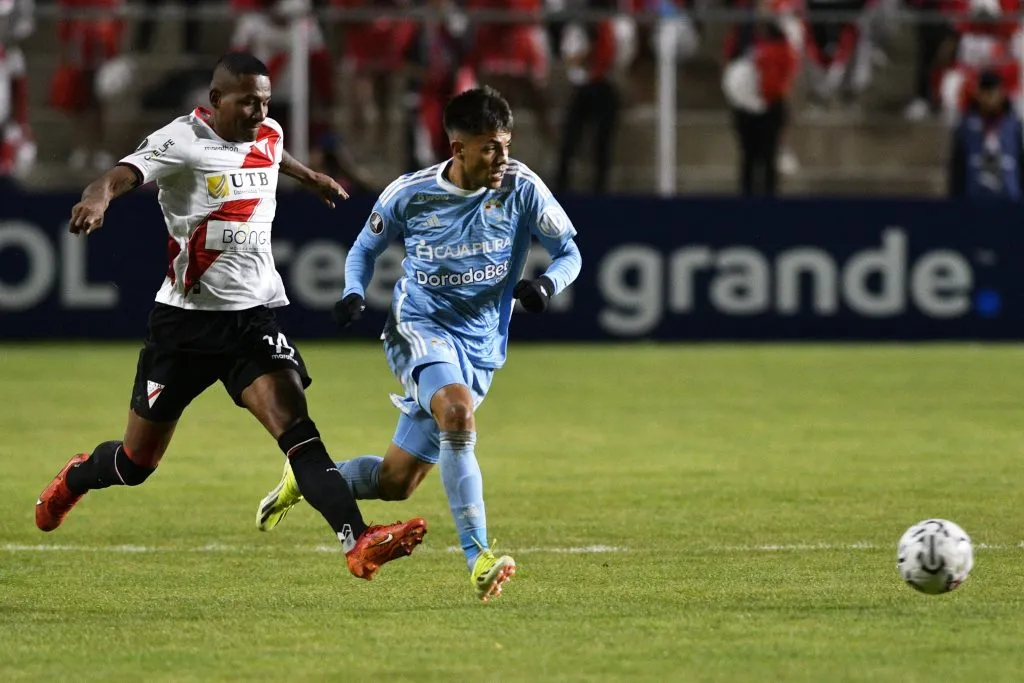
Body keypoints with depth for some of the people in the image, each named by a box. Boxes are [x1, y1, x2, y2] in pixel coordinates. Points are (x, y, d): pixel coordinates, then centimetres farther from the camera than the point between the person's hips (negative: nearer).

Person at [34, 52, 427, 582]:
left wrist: (312, 178, 55)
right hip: (186, 318, -4)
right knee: (137, 461, 10)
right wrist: (98, 196, -56)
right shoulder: (182, 141, -13)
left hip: (254, 317, 4)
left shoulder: (268, 136, 7)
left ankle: (358, 543, -34)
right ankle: (75, 479, 45)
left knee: (294, 424, -20)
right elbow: (125, 173, -32)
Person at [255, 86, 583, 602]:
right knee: (457, 410, -36)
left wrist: (547, 284, -20)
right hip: (420, 326, -3)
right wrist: (354, 294, -9)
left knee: (395, 482, 5)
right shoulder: (410, 193, -6)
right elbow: (365, 248, 12)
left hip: (480, 347, 3)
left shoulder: (521, 188, -6)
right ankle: (479, 560, -38)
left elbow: (569, 253, 2)